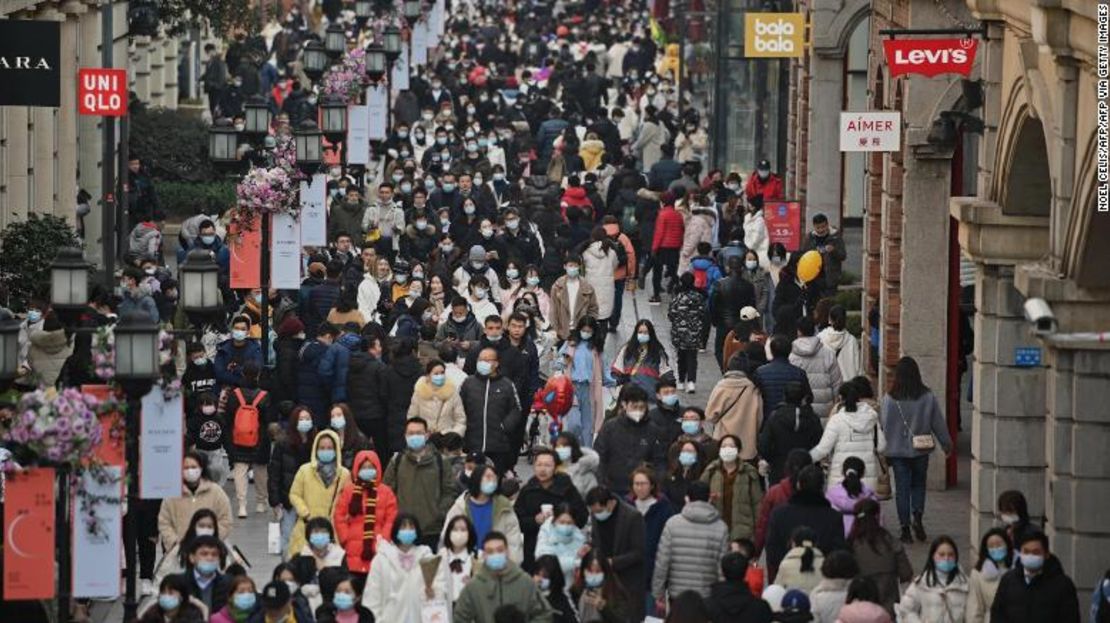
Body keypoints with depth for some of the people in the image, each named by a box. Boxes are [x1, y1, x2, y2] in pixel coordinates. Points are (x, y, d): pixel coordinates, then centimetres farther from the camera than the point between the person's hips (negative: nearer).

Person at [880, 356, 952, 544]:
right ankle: (917, 516, -3)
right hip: (921, 451, 1)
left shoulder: (889, 399, -11)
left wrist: (884, 451, 5)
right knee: (918, 484, 18)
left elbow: (885, 426, -6)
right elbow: (938, 423, 2)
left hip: (898, 451, -1)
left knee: (902, 488, 6)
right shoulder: (928, 397, -7)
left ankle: (905, 529, 6)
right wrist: (947, 444, 15)